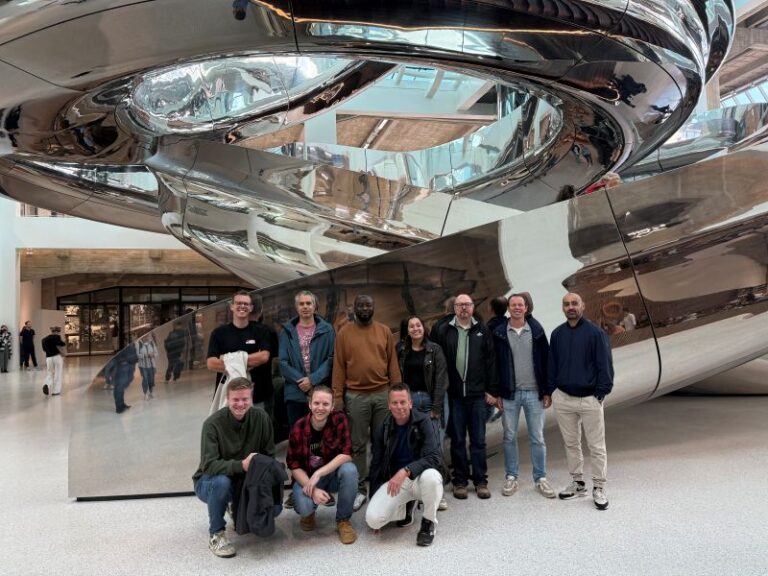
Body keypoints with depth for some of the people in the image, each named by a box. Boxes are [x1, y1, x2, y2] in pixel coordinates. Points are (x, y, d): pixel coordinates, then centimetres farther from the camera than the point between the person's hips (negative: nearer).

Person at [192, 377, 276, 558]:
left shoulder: (260, 417, -12)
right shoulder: (213, 423, -22)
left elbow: (269, 456, -5)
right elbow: (209, 465, -30)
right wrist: (241, 465, -44)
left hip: (247, 481, 4)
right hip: (210, 481, -3)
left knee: (274, 507, -18)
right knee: (221, 481, -37)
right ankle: (216, 534, -12)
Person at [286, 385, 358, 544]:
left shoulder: (340, 419, -16)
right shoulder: (299, 428, -16)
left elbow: (346, 454, -21)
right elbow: (294, 466, -12)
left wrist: (318, 474, -30)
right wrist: (313, 489, -27)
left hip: (333, 474, 1)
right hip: (306, 476, 0)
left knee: (350, 470, -32)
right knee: (304, 506, -31)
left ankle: (343, 520, -8)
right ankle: (309, 513, 11)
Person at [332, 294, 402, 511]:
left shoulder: (385, 331, 5)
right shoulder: (344, 333, 1)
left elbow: (392, 363, 5)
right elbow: (339, 366, 0)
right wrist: (338, 396, -4)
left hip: (383, 394, 2)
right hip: (355, 396, -1)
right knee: (358, 444, 6)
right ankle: (359, 490, 15)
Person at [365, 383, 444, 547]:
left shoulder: (423, 422, -11)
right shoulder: (384, 428, 0)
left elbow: (434, 458, -23)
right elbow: (376, 465, 8)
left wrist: (405, 471, -36)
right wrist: (374, 499, 6)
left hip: (419, 477, -2)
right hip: (394, 480, 3)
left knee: (431, 476, -38)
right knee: (372, 519, -21)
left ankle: (428, 523, -7)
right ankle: (406, 506, 13)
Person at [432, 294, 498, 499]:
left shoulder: (482, 331, 4)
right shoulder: (444, 331, 2)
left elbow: (490, 361, 4)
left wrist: (492, 390, 1)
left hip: (477, 394, 0)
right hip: (454, 395, 0)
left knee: (478, 440, 8)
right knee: (457, 440, 9)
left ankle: (481, 481, 19)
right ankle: (460, 481, 21)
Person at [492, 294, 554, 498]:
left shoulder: (536, 331, 2)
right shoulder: (499, 333, 0)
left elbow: (546, 361, 2)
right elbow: (495, 365, 1)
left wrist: (547, 391, -1)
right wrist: (497, 393, -3)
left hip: (534, 393, 0)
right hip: (510, 394, 0)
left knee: (537, 438, 6)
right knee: (509, 437, 8)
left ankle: (540, 479, 18)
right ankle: (511, 477, 20)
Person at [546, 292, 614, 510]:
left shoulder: (595, 333, -7)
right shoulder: (557, 334, 6)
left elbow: (605, 365, -6)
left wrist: (601, 392, -10)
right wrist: (550, 391, 9)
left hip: (590, 398, -4)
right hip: (563, 398, 4)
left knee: (596, 446, 3)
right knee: (571, 443, 14)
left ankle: (599, 488, 14)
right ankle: (577, 483, 27)